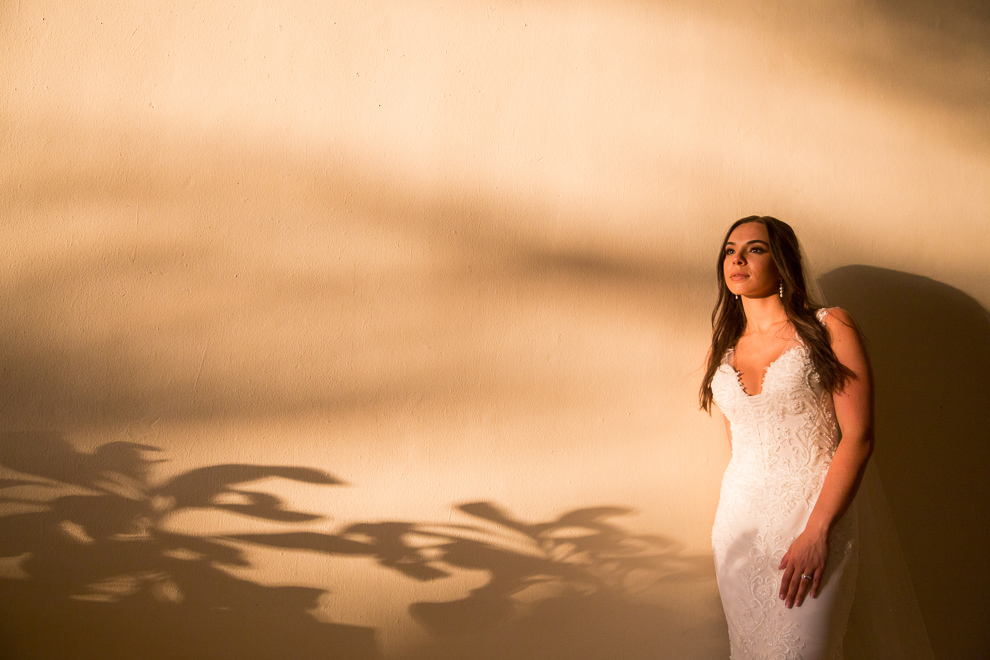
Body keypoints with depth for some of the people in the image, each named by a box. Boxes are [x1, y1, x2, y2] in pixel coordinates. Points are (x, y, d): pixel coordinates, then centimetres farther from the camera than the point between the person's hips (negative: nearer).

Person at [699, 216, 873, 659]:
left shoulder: (829, 329, -2)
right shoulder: (726, 348, 13)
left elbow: (858, 437, -9)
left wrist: (816, 532, -15)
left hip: (816, 521, -4)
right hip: (738, 522, 4)